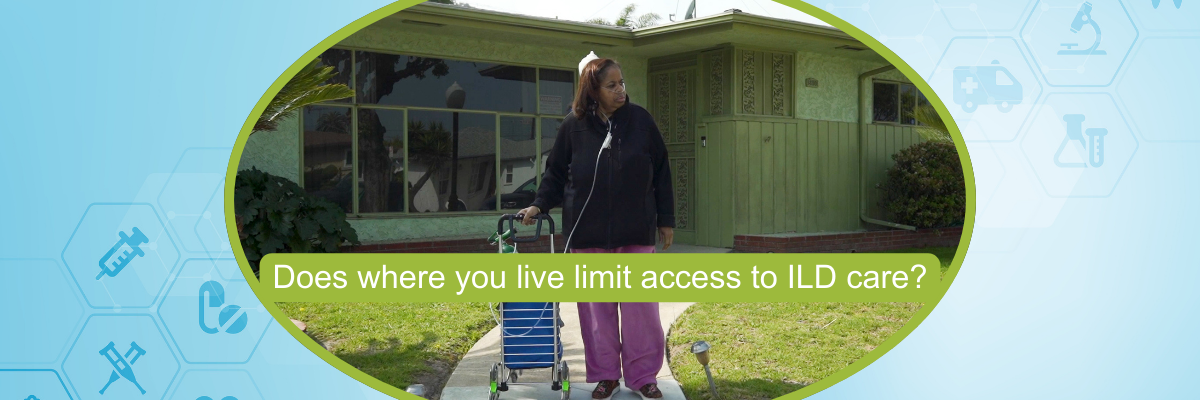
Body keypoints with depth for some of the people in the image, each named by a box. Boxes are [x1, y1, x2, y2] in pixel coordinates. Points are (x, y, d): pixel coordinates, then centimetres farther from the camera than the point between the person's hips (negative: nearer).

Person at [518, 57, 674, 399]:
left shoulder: (640, 120, 0)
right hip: (589, 233, 0)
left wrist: (666, 219, 4)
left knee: (641, 306, 3)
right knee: (597, 307, 6)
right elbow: (556, 172, 9)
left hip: (636, 232, 0)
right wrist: (540, 204, -3)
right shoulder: (574, 126, -1)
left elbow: (661, 172, 4)